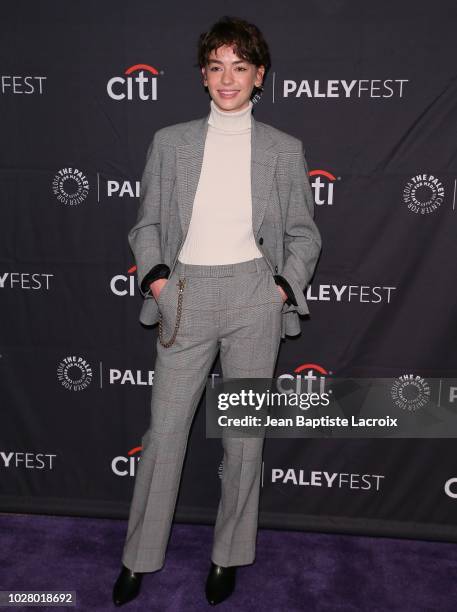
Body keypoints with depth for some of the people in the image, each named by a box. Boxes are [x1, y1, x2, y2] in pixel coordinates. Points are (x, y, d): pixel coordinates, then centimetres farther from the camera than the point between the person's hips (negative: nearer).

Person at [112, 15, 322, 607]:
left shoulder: (284, 149, 6)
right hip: (186, 296, 1)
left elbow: (303, 235, 10)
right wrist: (155, 277, -5)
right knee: (164, 430, 5)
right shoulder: (170, 141, 7)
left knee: (244, 435, 7)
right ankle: (139, 558, 25)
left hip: (254, 296, 0)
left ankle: (229, 554, 28)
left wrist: (284, 286, -5)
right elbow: (146, 223, 11)